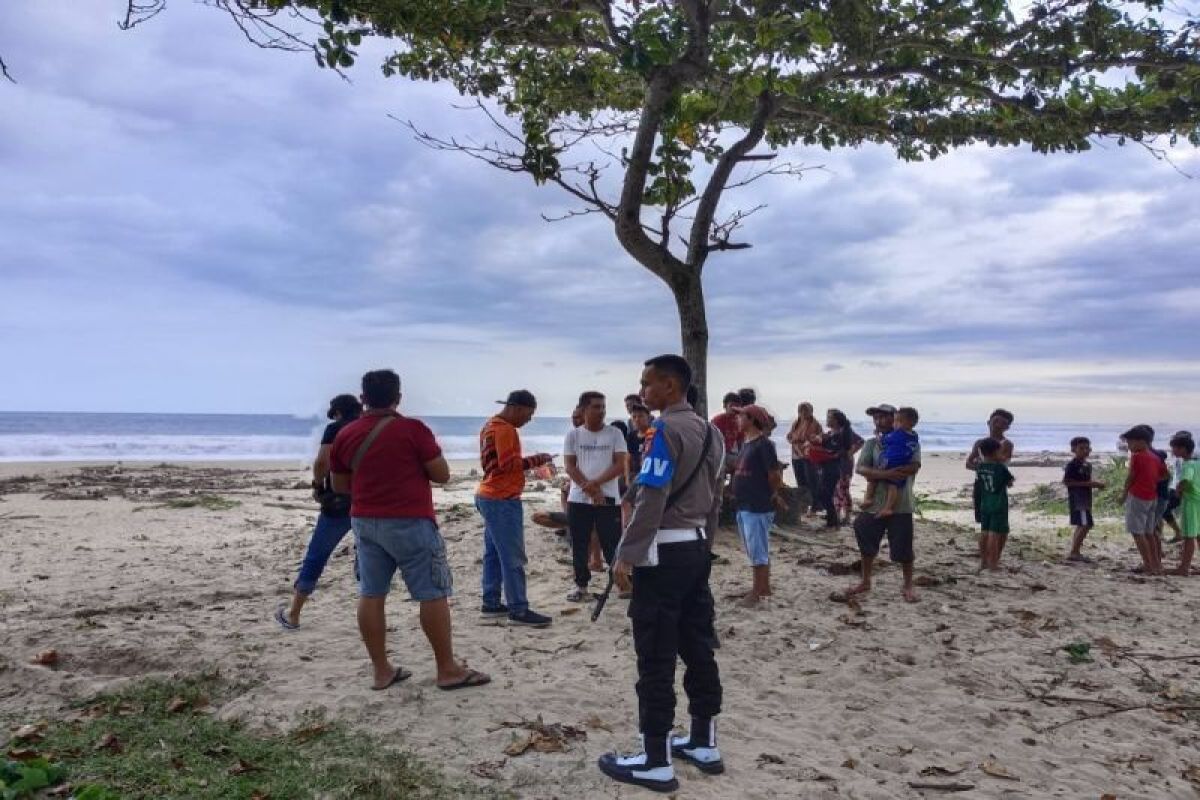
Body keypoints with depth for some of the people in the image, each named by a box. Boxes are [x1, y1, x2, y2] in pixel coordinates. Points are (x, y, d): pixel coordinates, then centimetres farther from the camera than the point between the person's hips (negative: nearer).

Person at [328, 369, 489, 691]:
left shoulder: (345, 435, 4)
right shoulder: (413, 429, -11)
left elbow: (339, 485, 14)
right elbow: (442, 474, -9)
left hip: (365, 522, 6)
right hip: (410, 523, -5)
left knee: (371, 595, 9)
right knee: (433, 594, 1)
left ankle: (381, 670, 14)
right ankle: (448, 670, 6)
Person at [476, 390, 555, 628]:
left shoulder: (491, 426, 16)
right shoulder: (505, 429, -16)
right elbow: (508, 463, -22)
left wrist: (530, 464, 9)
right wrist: (536, 459, -14)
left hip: (489, 497, 10)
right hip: (503, 500, -10)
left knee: (494, 553, 13)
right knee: (513, 557, -8)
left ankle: (491, 603, 17)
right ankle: (519, 610, -6)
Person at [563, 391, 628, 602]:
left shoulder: (614, 434, 2)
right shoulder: (573, 435, 2)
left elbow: (620, 465, -5)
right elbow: (569, 466, -3)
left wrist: (596, 483, -16)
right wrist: (590, 489, -13)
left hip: (608, 498, -1)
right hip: (578, 499, 1)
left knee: (612, 544, -1)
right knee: (579, 547, 7)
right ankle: (581, 585, 17)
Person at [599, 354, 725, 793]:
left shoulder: (667, 430, -15)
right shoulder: (710, 431, 13)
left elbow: (651, 500, -21)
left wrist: (626, 556, -19)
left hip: (663, 551, -9)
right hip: (697, 549, 9)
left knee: (656, 659, -3)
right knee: (698, 648, 14)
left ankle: (656, 761, 4)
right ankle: (704, 743, 24)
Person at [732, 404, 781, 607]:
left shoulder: (763, 444, -16)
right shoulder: (746, 443, 13)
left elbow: (776, 475, -17)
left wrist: (770, 495, -4)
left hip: (758, 508, -10)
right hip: (744, 506, 10)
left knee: (757, 552, -2)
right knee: (758, 551, 17)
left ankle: (757, 592, 5)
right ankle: (764, 587, 27)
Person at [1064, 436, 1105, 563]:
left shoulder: (1087, 465, 15)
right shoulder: (1072, 465, -13)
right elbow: (1066, 481, -19)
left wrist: (1096, 484, 4)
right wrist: (1087, 483, -21)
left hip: (1086, 499, 10)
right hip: (1076, 499, -10)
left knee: (1082, 526, 12)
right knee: (1084, 525, -15)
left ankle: (1074, 552, 19)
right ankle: (1074, 552, -11)